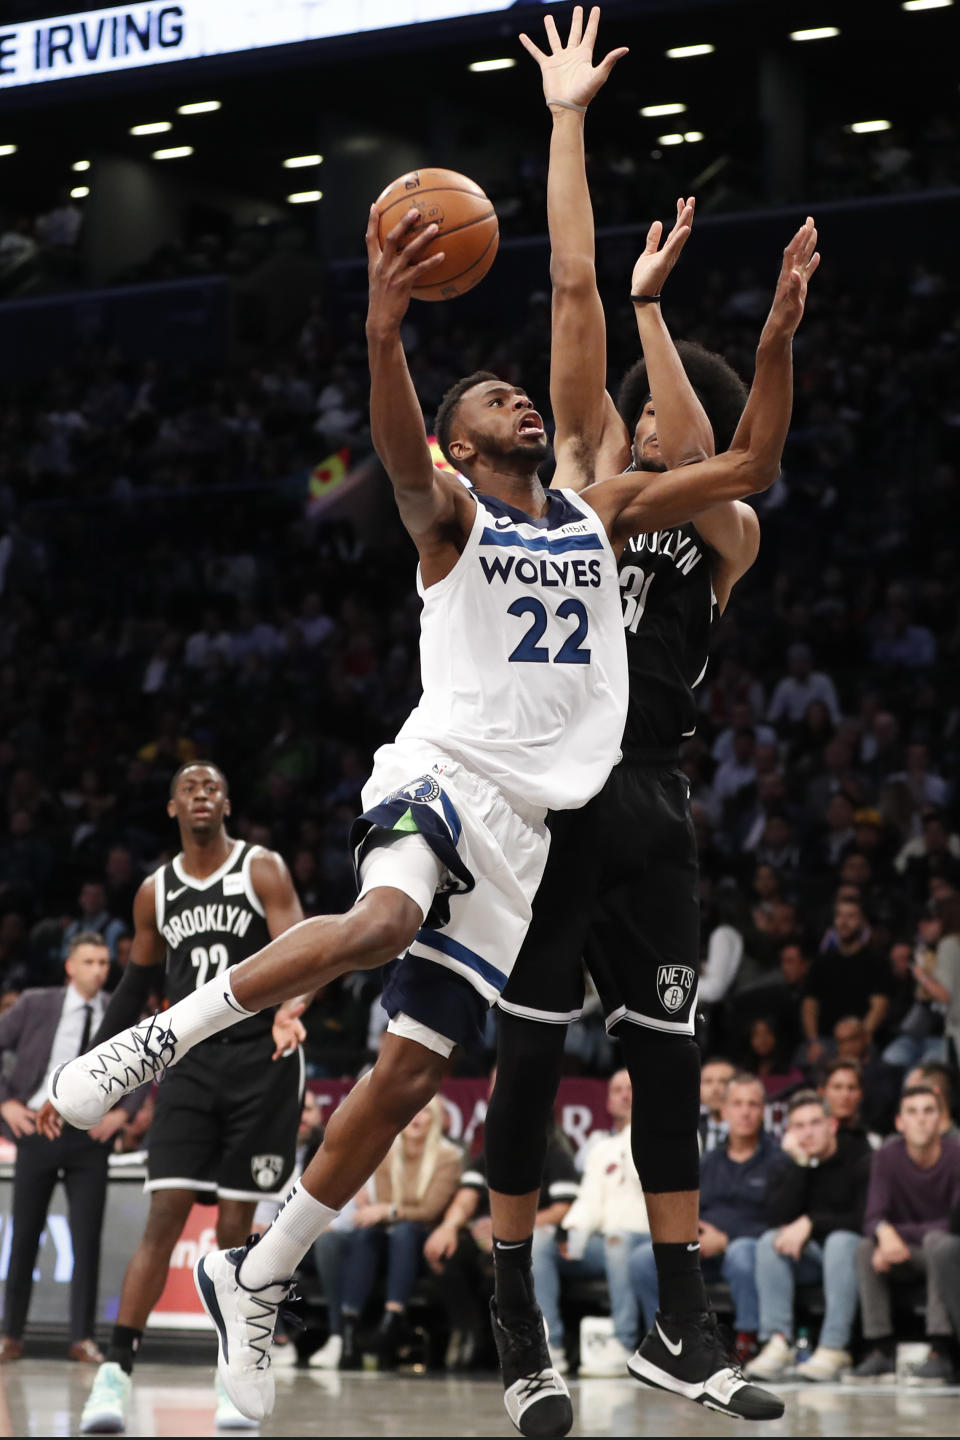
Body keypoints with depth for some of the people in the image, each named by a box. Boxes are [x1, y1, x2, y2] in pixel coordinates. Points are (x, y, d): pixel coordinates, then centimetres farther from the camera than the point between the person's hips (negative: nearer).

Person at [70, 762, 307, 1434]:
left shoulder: (262, 870, -2)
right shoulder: (155, 892, 10)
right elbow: (137, 982, 21)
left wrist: (289, 1006, -36)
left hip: (261, 1059, -2)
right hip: (190, 1060, 2)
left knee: (237, 1225, 0)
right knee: (166, 1214, -10)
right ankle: (117, 1372, -12)